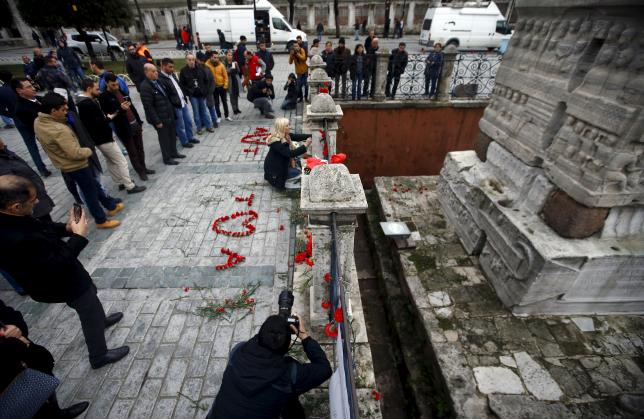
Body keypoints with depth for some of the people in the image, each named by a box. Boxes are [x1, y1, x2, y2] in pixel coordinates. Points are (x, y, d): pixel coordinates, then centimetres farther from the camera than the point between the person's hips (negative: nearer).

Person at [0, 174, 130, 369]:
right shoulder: (18, 241, -41)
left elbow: (40, 227, 4)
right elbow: (57, 263, -31)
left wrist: (66, 227, -13)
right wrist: (79, 236, -26)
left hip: (59, 275, 9)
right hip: (63, 282, -9)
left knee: (91, 294, 32)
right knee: (91, 312, 13)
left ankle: (99, 320, 61)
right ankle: (99, 356, 34)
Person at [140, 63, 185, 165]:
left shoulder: (157, 81, 7)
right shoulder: (145, 86, -19)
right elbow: (148, 106, -21)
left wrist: (172, 111, 15)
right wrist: (157, 121, -21)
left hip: (169, 115, 8)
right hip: (160, 118, -8)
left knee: (172, 135, 18)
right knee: (164, 138, 4)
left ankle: (173, 153, 36)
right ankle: (167, 159, 18)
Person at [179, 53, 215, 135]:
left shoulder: (201, 68, 1)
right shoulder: (183, 71, -4)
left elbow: (206, 81, 5)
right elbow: (181, 84, -2)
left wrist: (205, 91, -2)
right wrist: (187, 92, -10)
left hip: (202, 94, 1)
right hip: (192, 95, -1)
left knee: (204, 110, 10)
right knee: (196, 112, 5)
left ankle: (208, 126, 19)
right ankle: (199, 128, 13)